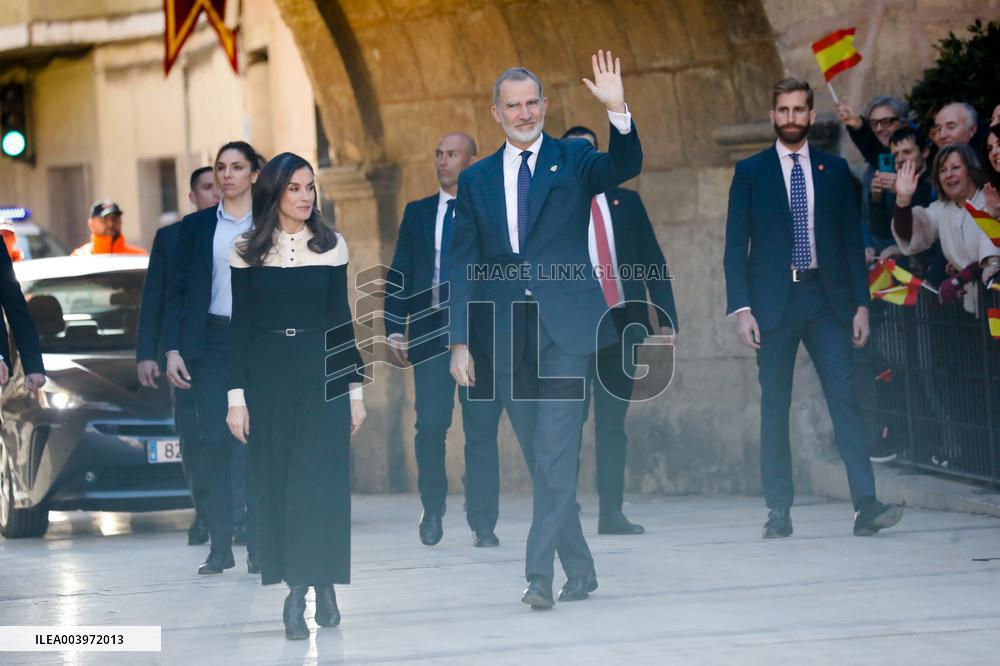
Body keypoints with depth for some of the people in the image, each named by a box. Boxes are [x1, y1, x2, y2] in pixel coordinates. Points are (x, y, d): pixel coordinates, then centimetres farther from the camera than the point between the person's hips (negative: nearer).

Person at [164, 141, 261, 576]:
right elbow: (178, 290, 8)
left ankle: (259, 545, 1)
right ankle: (220, 547, 0)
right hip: (211, 343, 1)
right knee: (215, 442, -4)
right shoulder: (196, 226, 10)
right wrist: (172, 349, -1)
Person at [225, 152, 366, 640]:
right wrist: (236, 395, -2)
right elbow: (239, 324, 3)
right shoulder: (247, 251, 3)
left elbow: (341, 320, 7)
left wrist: (355, 390, 5)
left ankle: (298, 595, -6)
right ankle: (320, 587, 9)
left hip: (321, 374, 0)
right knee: (277, 483, 1)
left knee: (318, 480, -9)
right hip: (267, 375, 1)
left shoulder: (331, 246, 4)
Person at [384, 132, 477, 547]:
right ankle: (433, 510, 8)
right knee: (430, 424, -8)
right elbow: (399, 275, 10)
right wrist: (394, 330, 0)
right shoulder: (417, 212, 13)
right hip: (430, 336, 1)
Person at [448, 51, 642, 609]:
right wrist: (461, 341, 3)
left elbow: (626, 167, -15)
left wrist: (618, 111, -32)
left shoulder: (573, 160, 5)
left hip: (564, 329, -4)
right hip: (507, 334, 4)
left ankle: (540, 575, -15)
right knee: (543, 460, 8)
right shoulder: (476, 179, 13)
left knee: (555, 455, -12)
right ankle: (579, 570, 18)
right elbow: (464, 264, 10)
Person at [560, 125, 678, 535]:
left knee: (613, 422, 6)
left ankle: (611, 512, 8)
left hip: (622, 325, 3)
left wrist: (666, 318, 2)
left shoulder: (626, 202, 13)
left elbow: (653, 262, 10)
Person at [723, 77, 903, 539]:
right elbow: (736, 246, 3)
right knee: (774, 408, 1)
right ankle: (779, 511, 5)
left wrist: (861, 304, 3)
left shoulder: (834, 170, 10)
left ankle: (866, 505, -15)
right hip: (774, 301, -1)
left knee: (844, 398, -9)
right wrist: (741, 308, -6)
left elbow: (851, 240, 10)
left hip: (826, 298, 1)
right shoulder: (750, 172, 6)